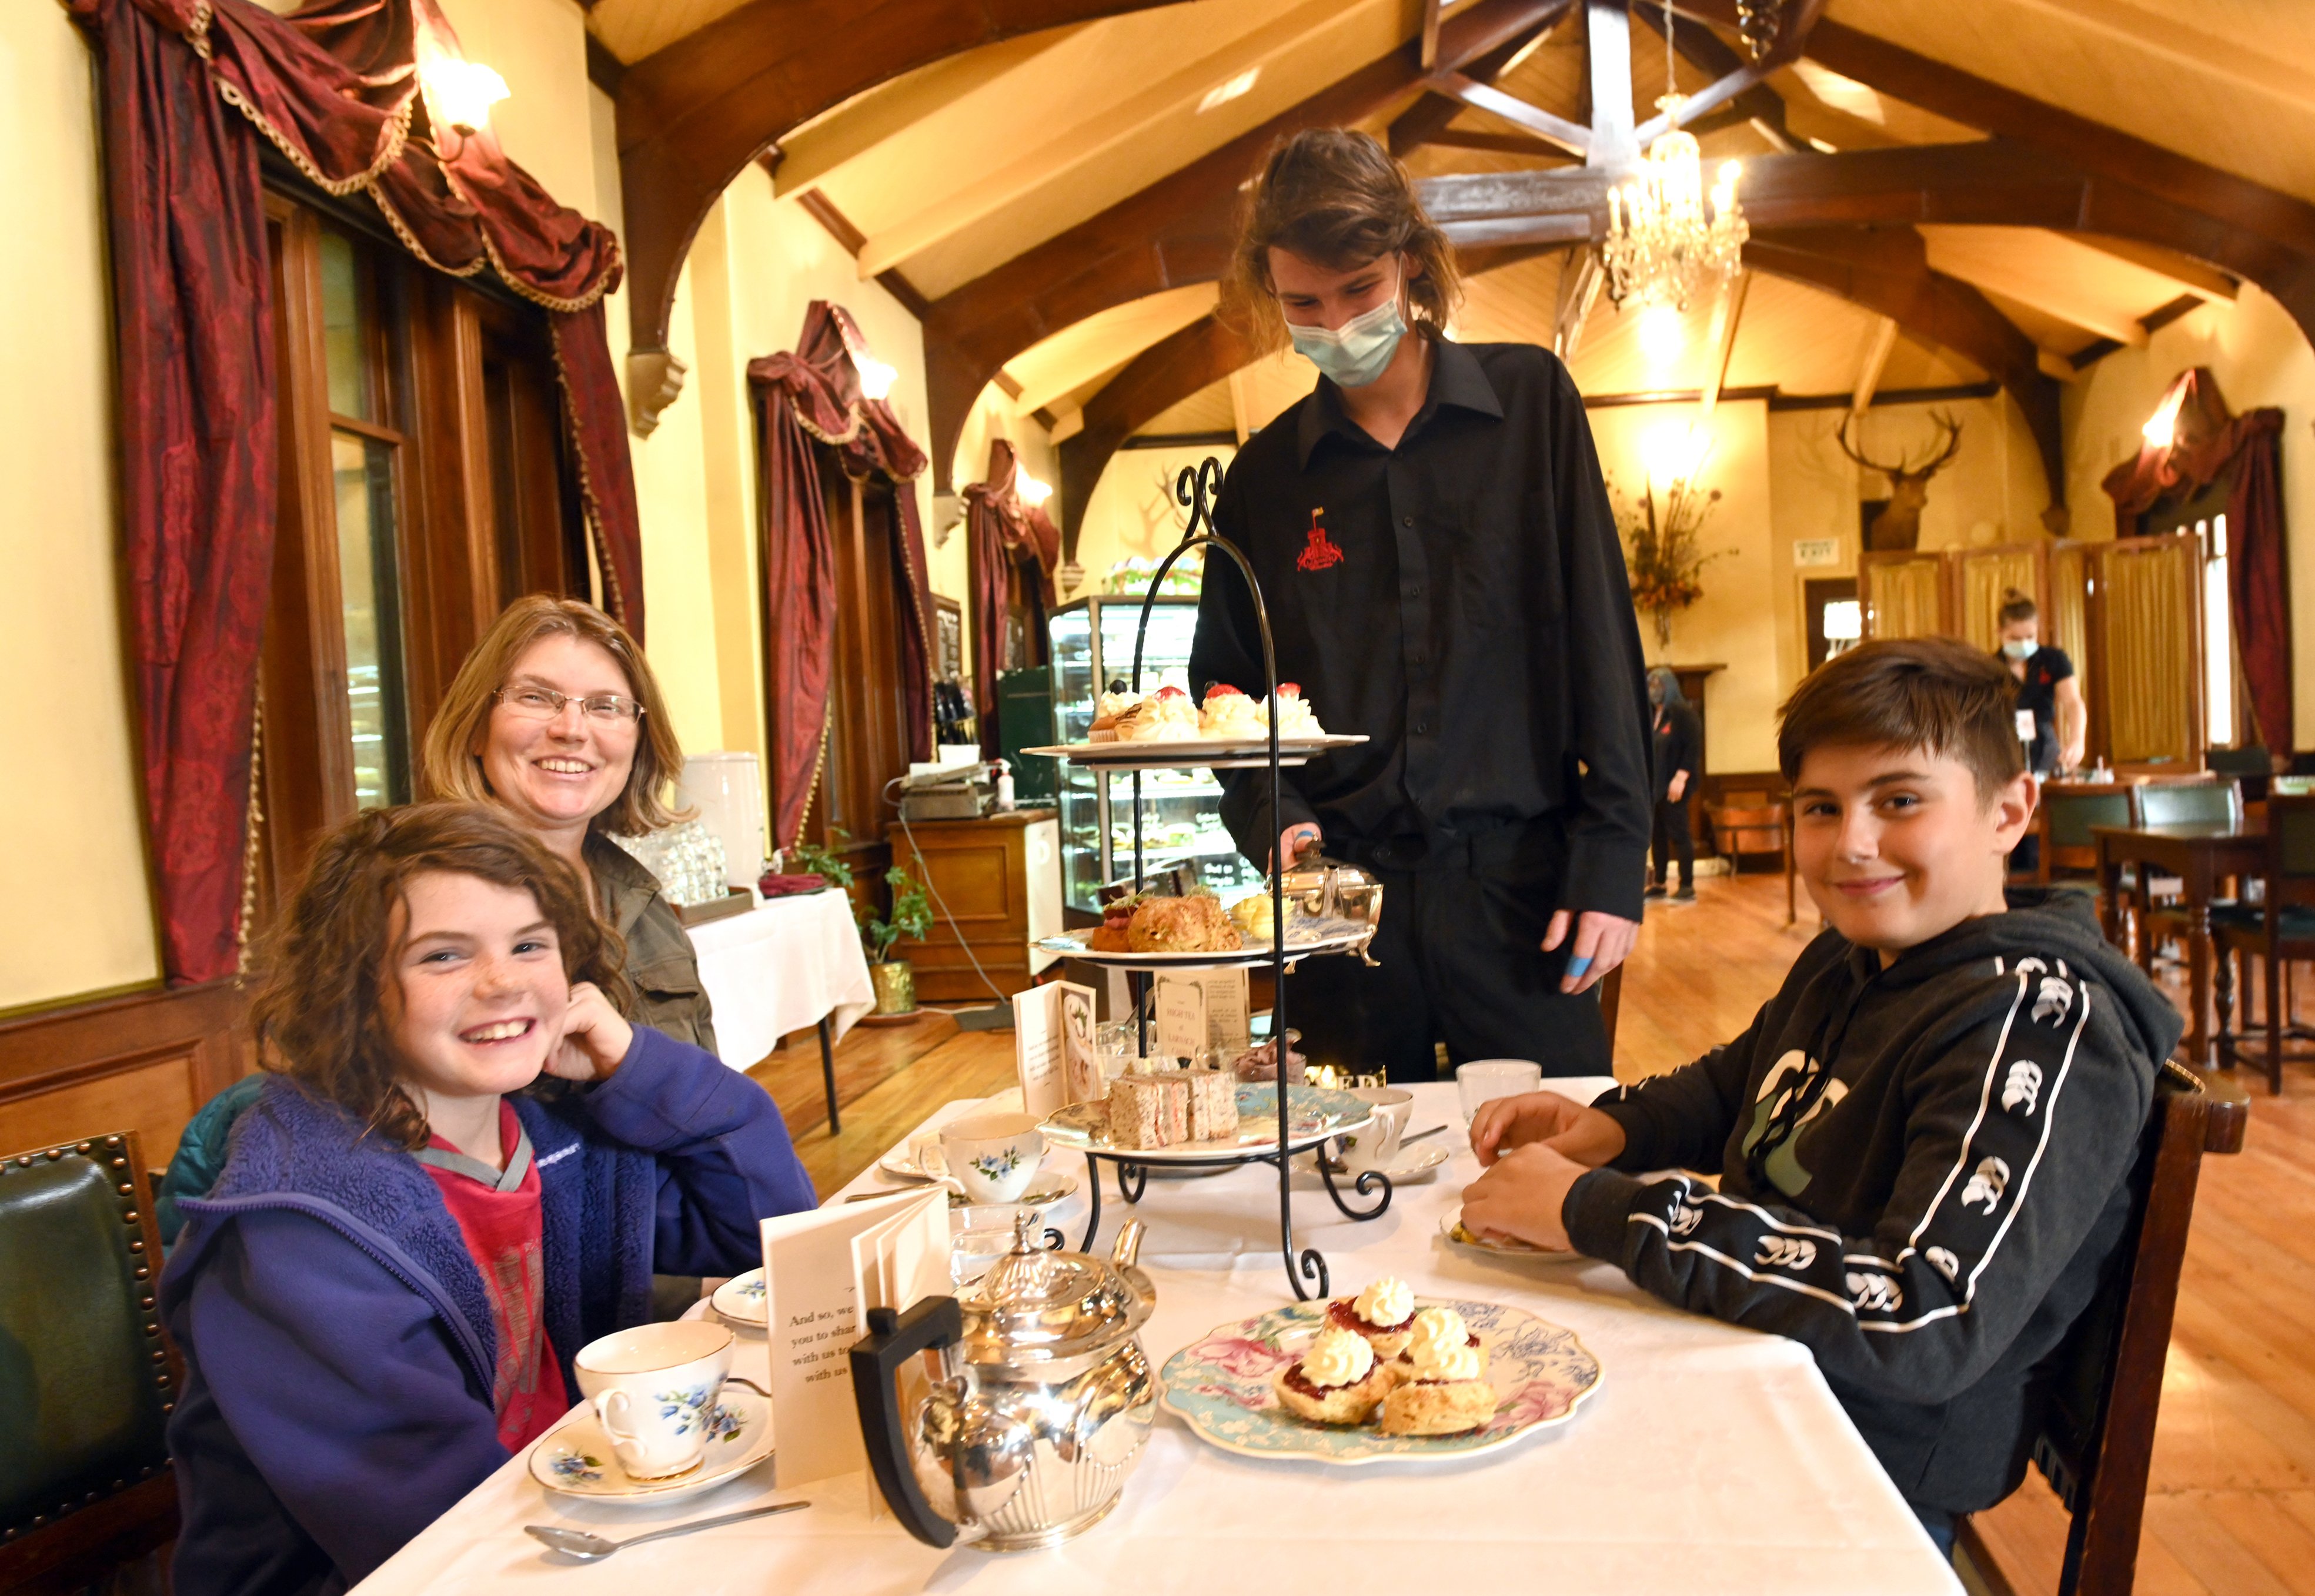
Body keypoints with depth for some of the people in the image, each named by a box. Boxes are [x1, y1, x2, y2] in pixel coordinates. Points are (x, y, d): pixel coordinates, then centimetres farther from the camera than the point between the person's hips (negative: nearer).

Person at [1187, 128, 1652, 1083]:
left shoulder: (1529, 403, 3)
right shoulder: (1264, 476, 8)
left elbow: (1600, 638, 0)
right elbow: (1226, 691, 12)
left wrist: (1612, 856, -6)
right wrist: (1274, 822, -6)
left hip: (1518, 883, -1)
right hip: (1343, 893, 2)